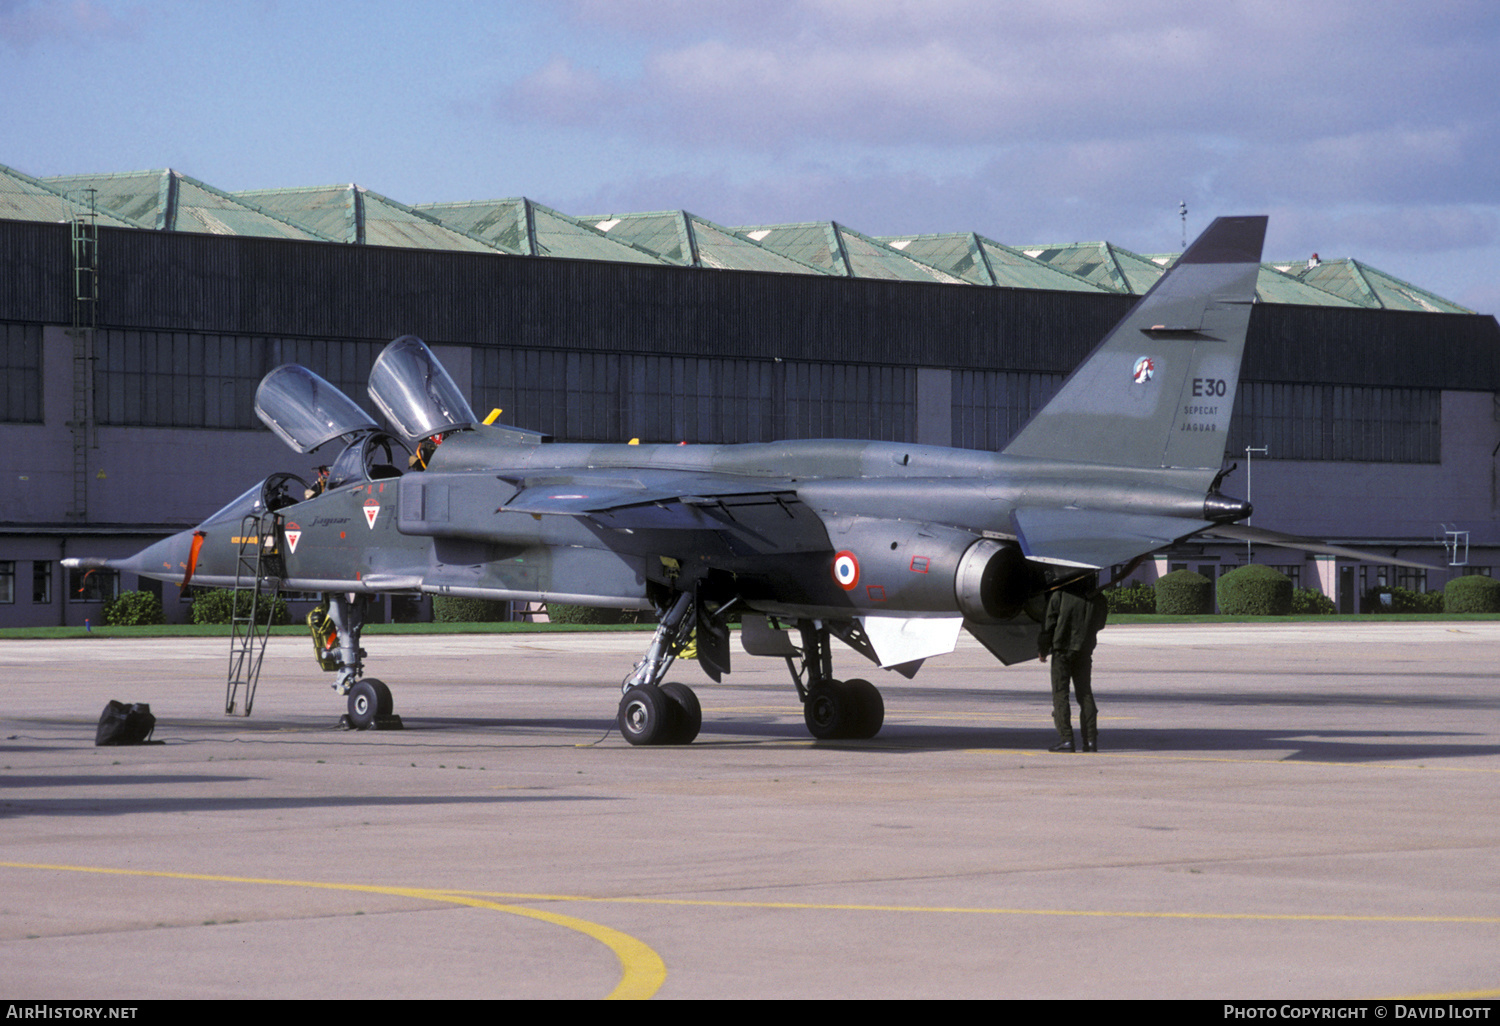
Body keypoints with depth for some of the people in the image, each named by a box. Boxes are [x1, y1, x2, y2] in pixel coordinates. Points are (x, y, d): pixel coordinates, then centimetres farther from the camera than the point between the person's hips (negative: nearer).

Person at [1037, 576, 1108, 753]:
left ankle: (1066, 739, -9)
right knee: (1085, 694, 11)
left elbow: (1049, 623, -5)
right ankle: (1090, 740, 5)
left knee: (1060, 694, 0)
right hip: (1084, 652, 3)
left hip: (1062, 650, -3)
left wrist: (1042, 649, 6)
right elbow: (1099, 624, 14)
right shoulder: (1098, 600, -1)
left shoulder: (1060, 595, -9)